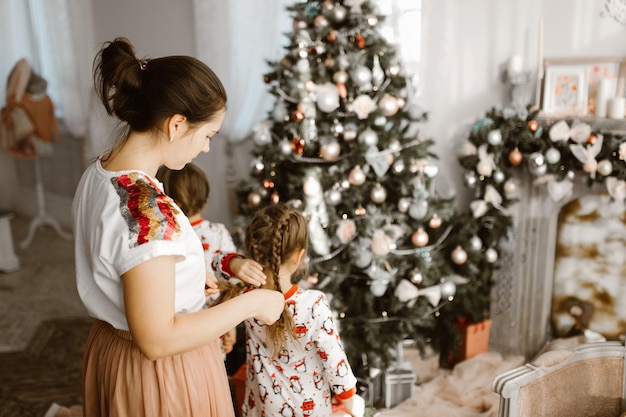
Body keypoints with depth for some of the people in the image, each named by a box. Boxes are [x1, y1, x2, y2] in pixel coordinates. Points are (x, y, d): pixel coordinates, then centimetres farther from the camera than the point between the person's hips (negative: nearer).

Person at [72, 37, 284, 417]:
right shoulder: (149, 208, -33)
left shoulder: (97, 174, -5)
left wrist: (190, 279, 10)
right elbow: (157, 339, -29)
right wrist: (251, 303, -22)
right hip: (162, 373, -8)